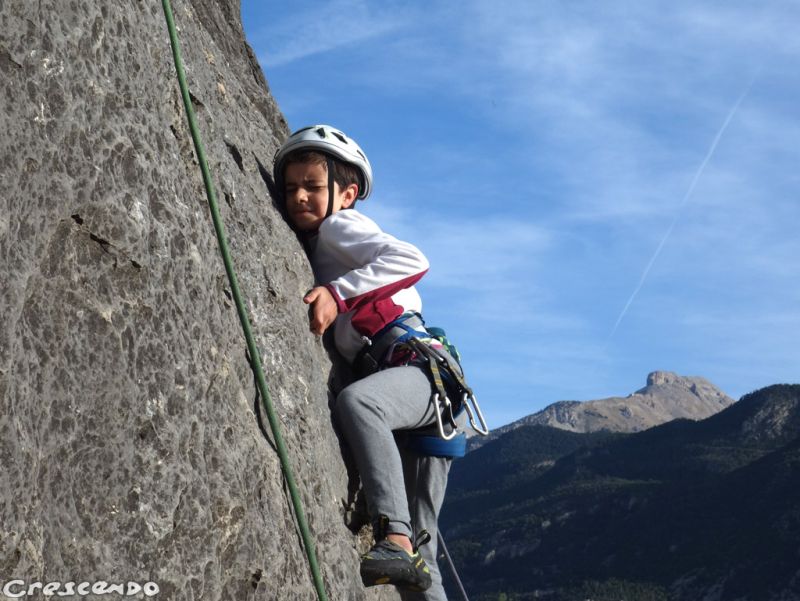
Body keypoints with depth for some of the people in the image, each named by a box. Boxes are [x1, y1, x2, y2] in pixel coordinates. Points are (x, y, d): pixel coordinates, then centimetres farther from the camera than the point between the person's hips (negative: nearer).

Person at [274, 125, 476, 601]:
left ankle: (396, 535, -44)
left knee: (355, 400, -40)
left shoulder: (338, 224, 0)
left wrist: (337, 292, -22)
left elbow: (412, 260, -18)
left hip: (418, 369, -9)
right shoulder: (312, 249, 25)